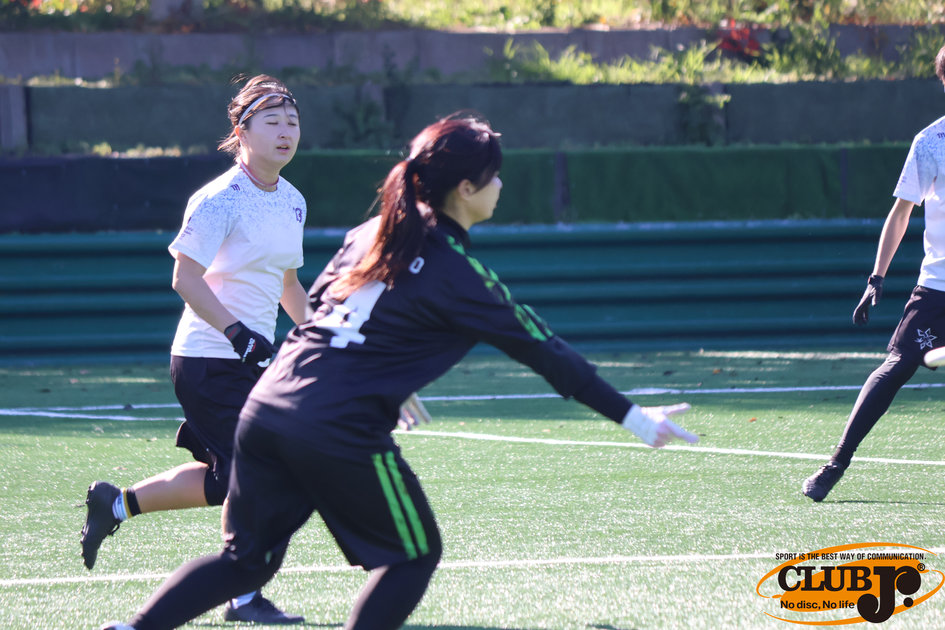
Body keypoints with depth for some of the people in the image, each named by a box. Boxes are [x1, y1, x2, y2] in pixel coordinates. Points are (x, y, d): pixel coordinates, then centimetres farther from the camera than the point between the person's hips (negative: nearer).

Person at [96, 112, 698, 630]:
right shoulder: (457, 272, -5)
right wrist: (630, 415, 3)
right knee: (414, 554, 11)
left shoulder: (373, 234, 14)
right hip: (341, 434, -7)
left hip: (268, 404, 7)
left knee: (248, 558, 18)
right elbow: (543, 350, -2)